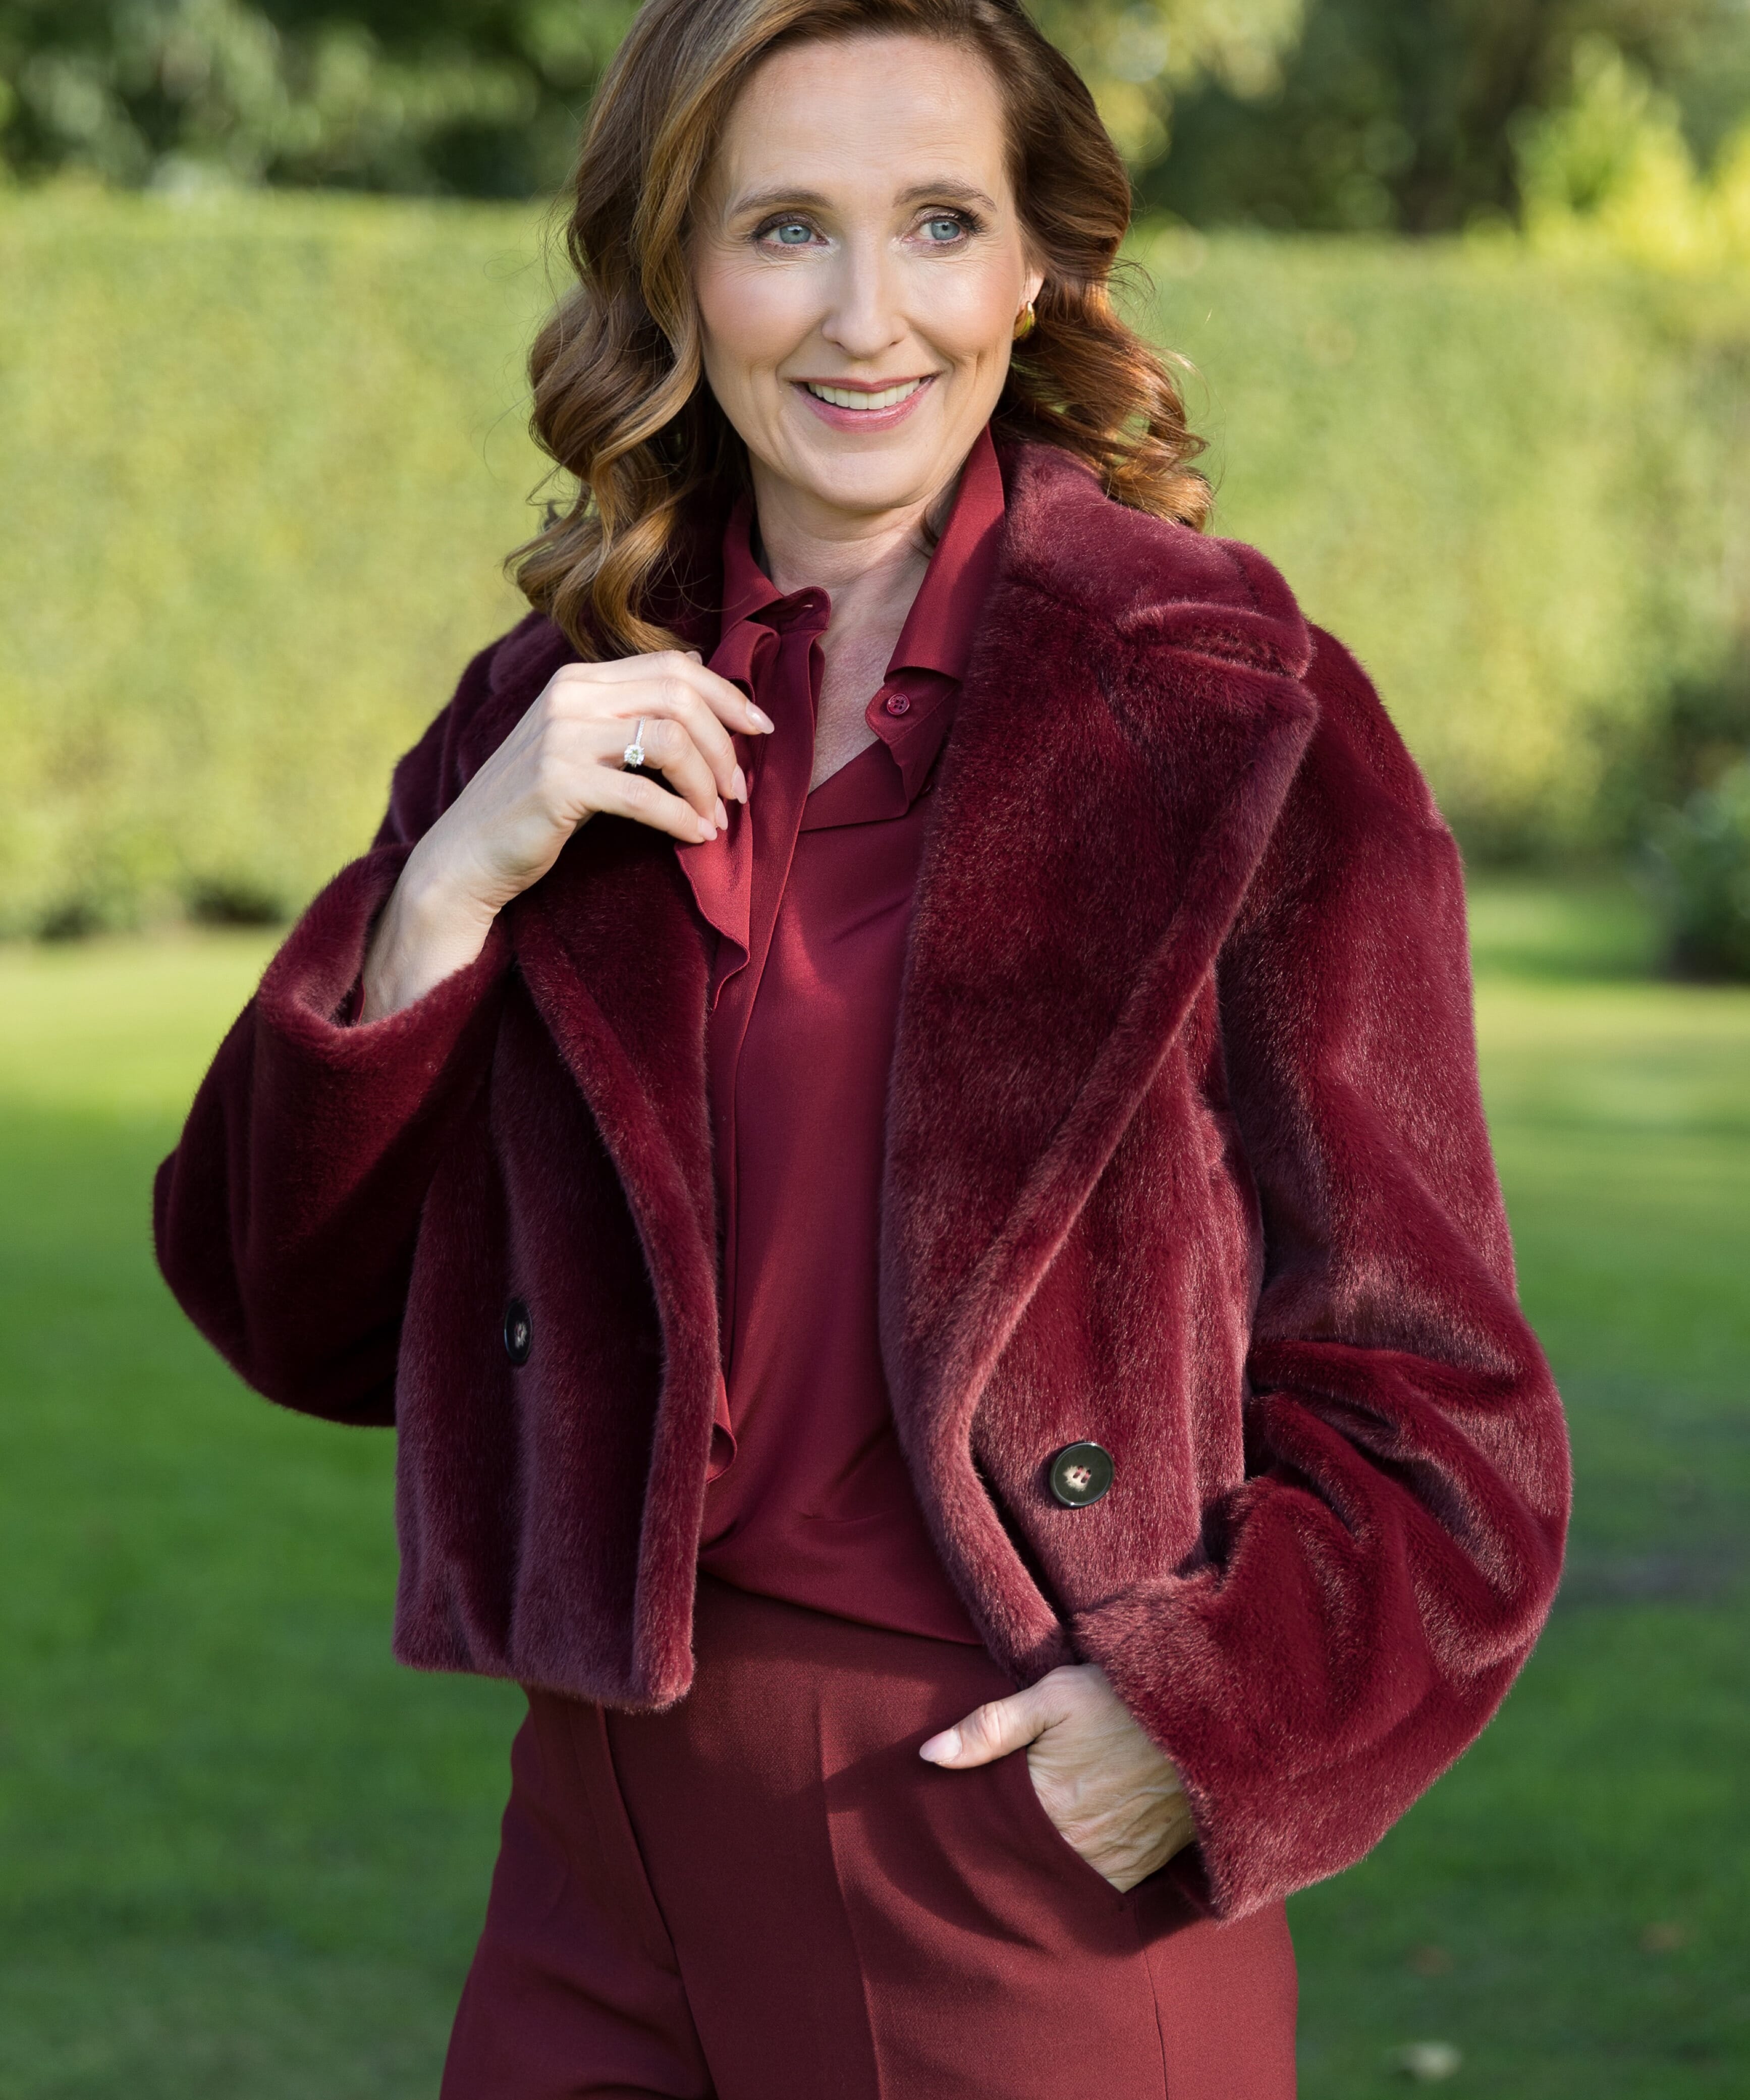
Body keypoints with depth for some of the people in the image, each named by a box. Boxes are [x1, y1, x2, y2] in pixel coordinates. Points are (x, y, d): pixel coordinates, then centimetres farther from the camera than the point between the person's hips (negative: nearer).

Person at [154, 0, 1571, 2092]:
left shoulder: (1231, 721, -5)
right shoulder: (562, 713, 6)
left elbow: (1422, 1394, -2)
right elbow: (300, 1315, 2)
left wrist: (1208, 1706, -17)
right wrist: (449, 885, -10)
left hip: (1041, 1849, -3)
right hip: (618, 1846, 4)